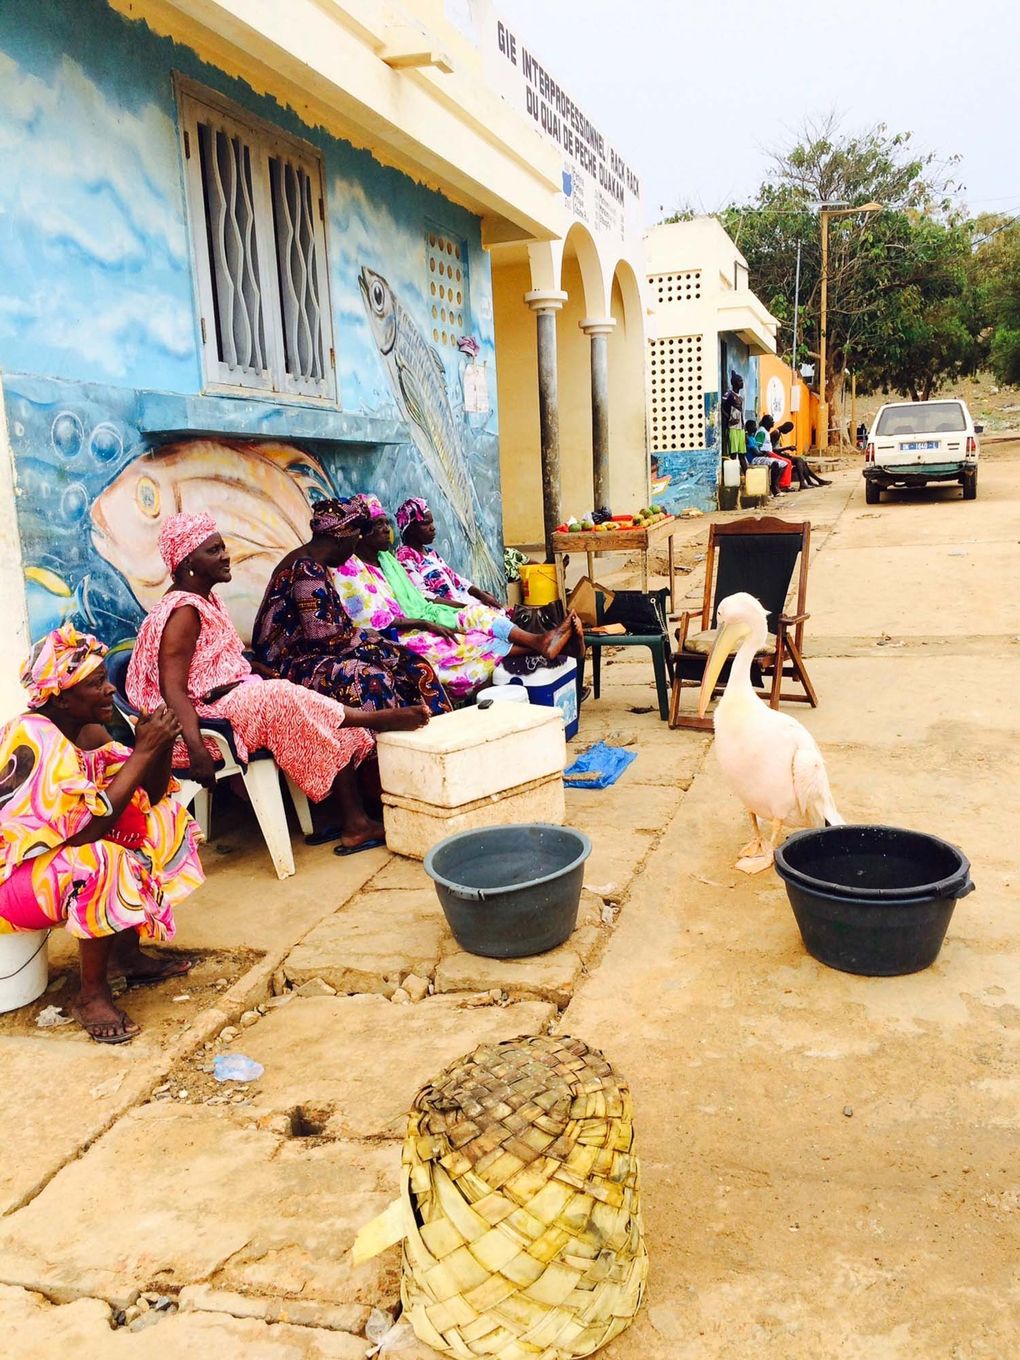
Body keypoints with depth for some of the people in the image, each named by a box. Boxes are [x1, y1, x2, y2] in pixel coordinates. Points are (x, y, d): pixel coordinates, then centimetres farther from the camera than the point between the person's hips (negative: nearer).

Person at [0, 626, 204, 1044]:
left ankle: (126, 954, 7)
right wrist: (142, 751, -29)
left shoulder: (88, 731, -1)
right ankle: (91, 994, -14)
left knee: (159, 822, 2)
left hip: (56, 857, 9)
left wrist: (159, 744, -17)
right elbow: (86, 829, -32)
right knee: (101, 864, -34)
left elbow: (148, 798, 1)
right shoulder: (34, 739, -25)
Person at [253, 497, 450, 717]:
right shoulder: (307, 569, -19)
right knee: (373, 679, -33)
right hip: (289, 663, -10)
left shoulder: (311, 565, 13)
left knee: (410, 663, -3)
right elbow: (327, 638, -21)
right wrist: (368, 635, -7)